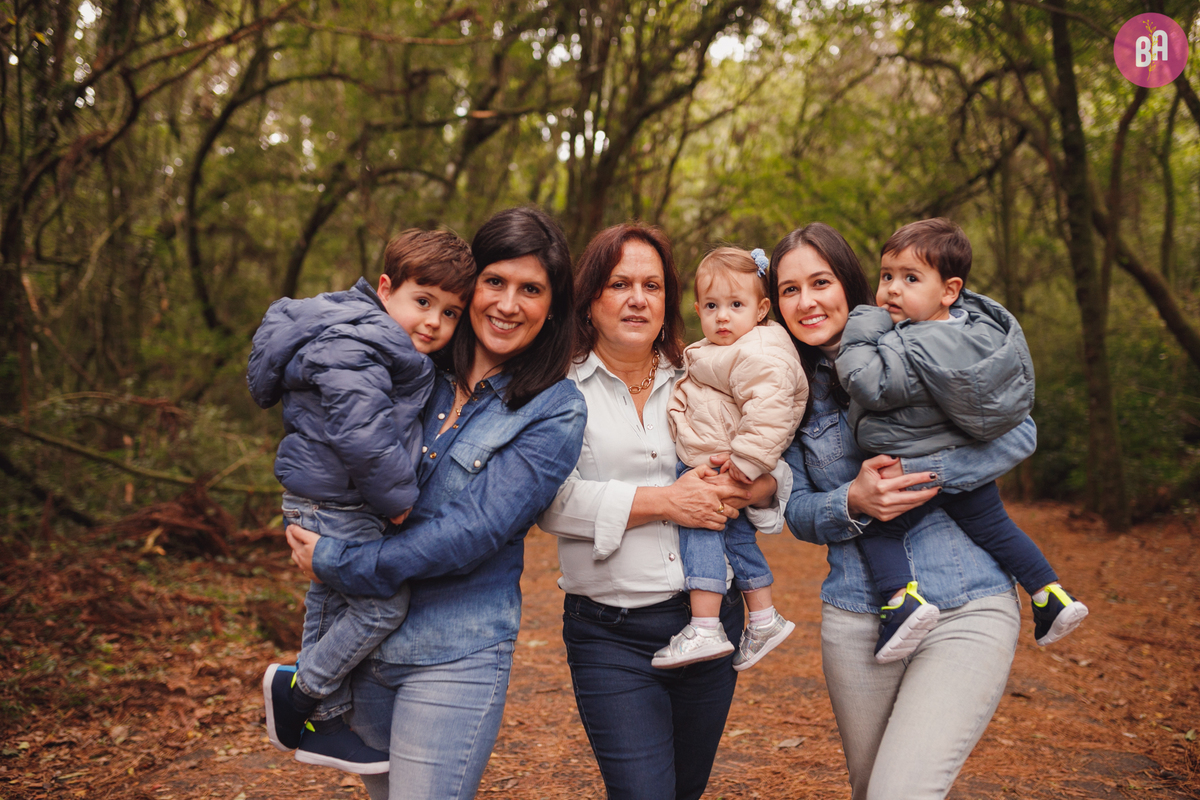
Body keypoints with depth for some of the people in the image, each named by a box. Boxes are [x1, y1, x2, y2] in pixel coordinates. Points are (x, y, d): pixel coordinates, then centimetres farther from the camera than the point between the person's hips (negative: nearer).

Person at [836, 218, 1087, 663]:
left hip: (915, 472, -7)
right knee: (994, 528, 23)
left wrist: (863, 328, -22)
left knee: (877, 530, 6)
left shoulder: (910, 352, -28)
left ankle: (903, 598, -12)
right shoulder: (978, 323, -3)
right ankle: (1050, 595, 28)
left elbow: (868, 385, -31)